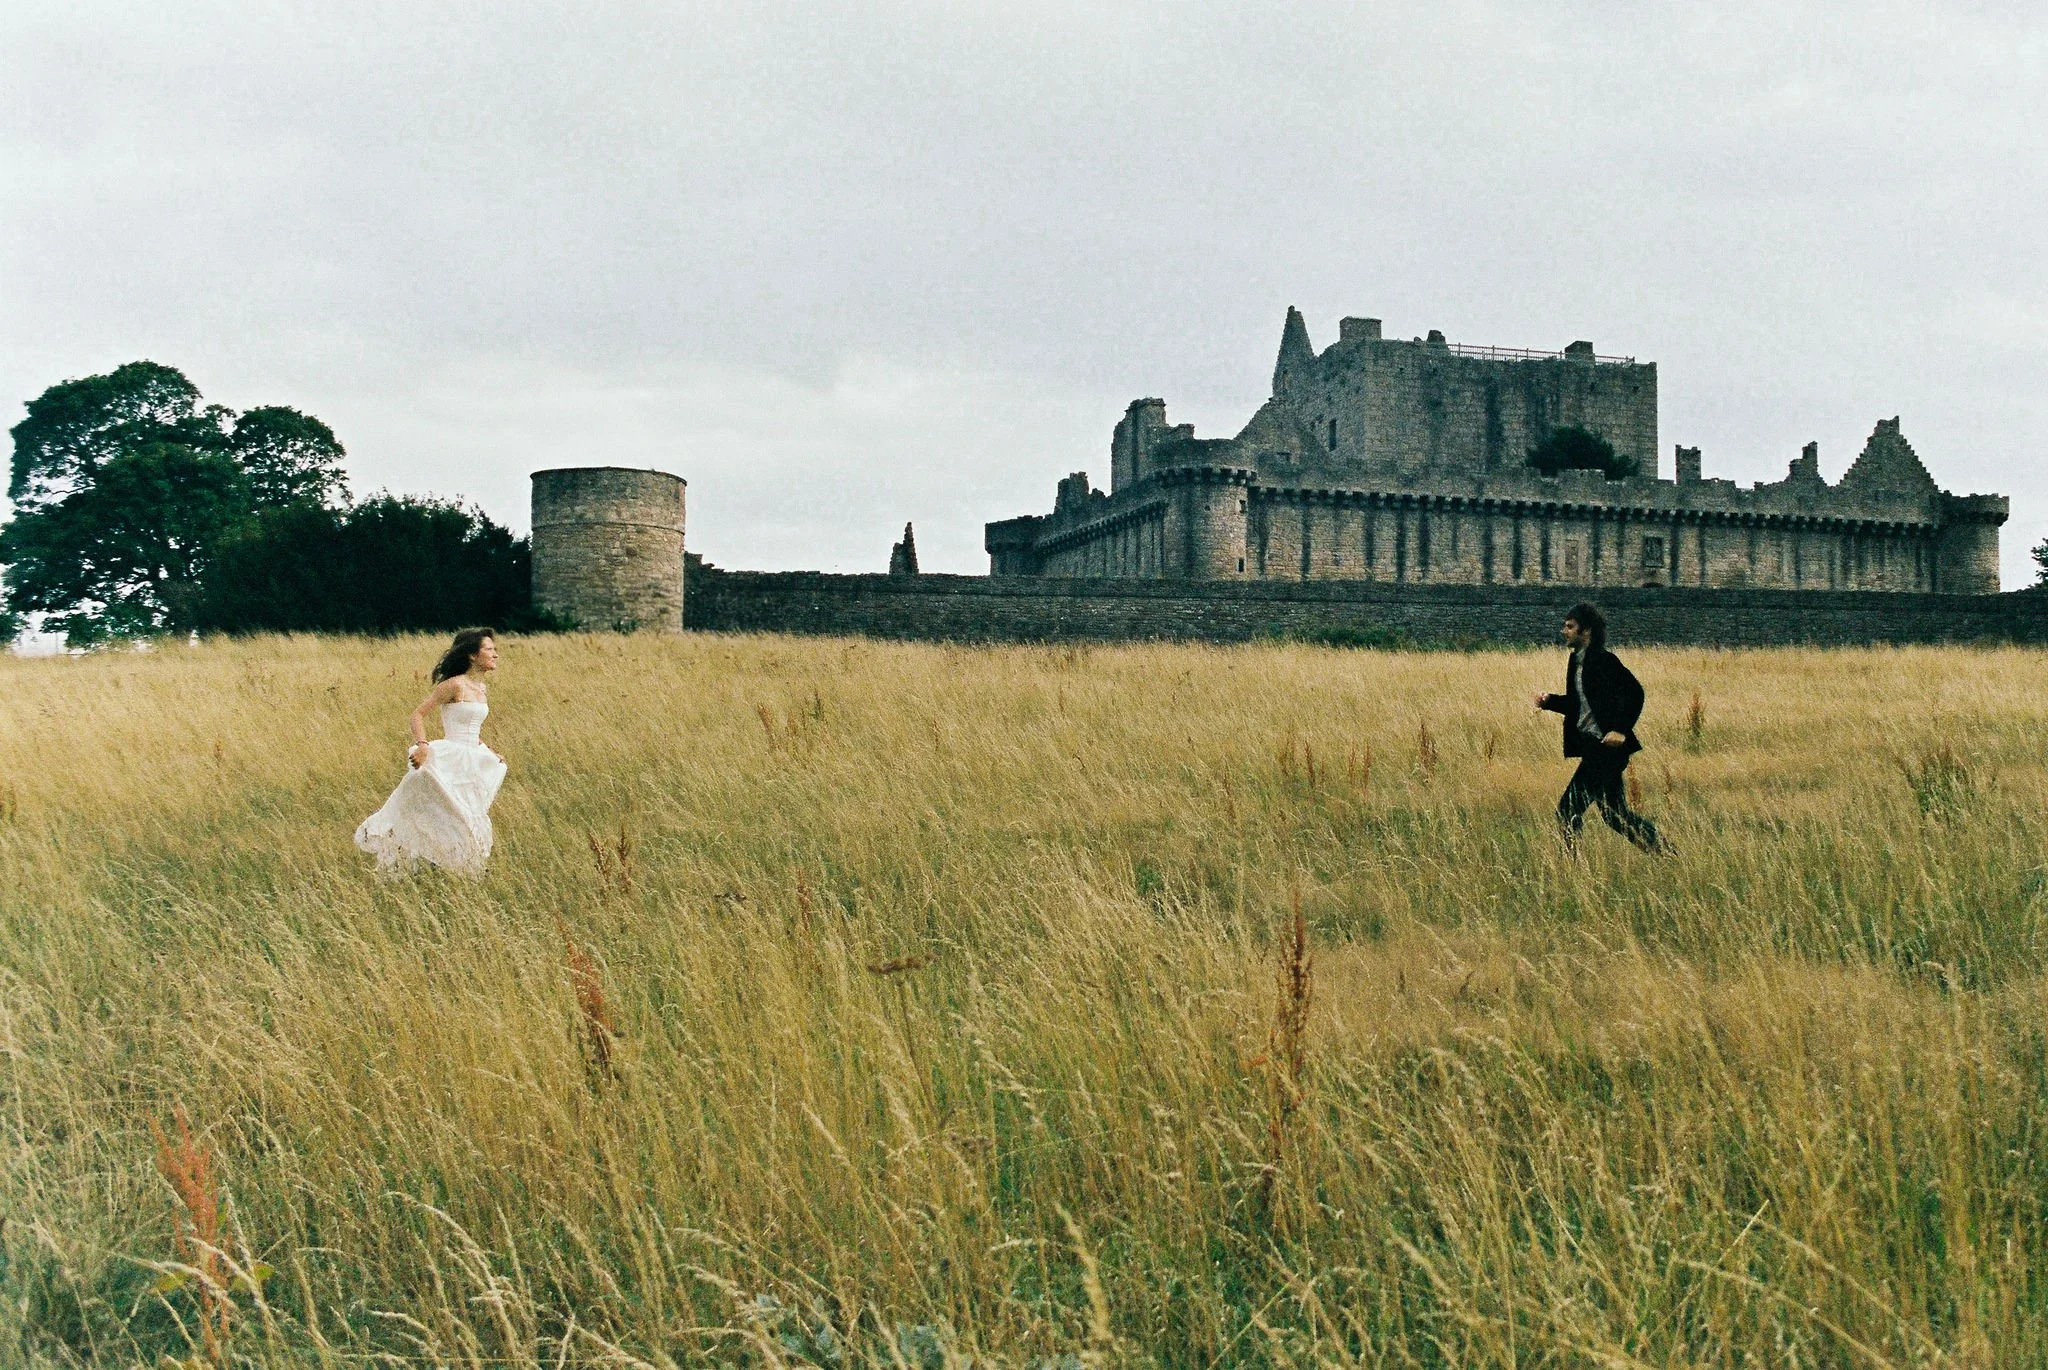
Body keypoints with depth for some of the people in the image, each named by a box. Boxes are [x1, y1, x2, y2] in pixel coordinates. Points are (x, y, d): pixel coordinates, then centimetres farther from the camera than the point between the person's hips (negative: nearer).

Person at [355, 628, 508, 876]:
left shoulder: (483, 688, 12)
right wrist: (422, 744, -27)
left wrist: (489, 752, 17)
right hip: (448, 760, -8)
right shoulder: (454, 685, -13)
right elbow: (418, 714, -14)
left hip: (472, 761, 8)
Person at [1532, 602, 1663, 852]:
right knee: (1614, 812, 16)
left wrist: (1621, 730, -22)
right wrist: (1549, 701, 5)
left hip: (1606, 745, -10)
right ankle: (1664, 851, 25)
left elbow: (1635, 694, -17)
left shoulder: (1604, 660, -15)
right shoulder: (1576, 660, 12)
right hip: (1592, 745, 10)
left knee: (1569, 809, -8)